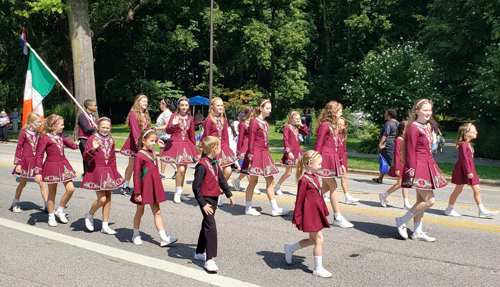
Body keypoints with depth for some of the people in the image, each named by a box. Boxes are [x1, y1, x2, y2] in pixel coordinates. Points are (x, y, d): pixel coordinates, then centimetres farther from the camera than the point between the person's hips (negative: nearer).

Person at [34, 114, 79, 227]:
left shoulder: (60, 136, 8)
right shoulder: (45, 138, -13)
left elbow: (68, 143, 30)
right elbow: (39, 155, -14)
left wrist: (76, 145, 47)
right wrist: (38, 172, -16)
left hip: (63, 165, 6)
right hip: (51, 167, -6)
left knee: (70, 189, -1)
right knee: (52, 192, 6)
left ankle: (60, 210, 19)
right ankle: (51, 217, 22)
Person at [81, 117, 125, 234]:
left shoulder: (111, 140, 9)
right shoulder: (93, 138, -7)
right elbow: (86, 157, -13)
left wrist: (114, 171, 15)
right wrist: (93, 149, -30)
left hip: (109, 172, 6)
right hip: (96, 171, -6)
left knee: (108, 198, 8)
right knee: (102, 199, -11)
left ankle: (105, 226, 18)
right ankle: (89, 215, 21)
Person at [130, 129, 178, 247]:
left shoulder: (152, 153, 10)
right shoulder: (139, 155, -13)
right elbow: (136, 175, -13)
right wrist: (137, 192, -15)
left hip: (154, 186, 6)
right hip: (144, 187, -6)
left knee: (157, 212, 4)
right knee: (140, 211, 10)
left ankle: (163, 238, 2)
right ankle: (136, 235, 29)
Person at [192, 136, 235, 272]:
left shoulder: (214, 162, 8)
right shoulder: (202, 165, -20)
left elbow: (221, 179, 20)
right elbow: (196, 187, -21)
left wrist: (229, 194, 23)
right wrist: (203, 204, -22)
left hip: (214, 198, 9)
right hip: (206, 199, -9)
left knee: (207, 225, 18)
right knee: (210, 226, -13)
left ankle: (199, 252, 33)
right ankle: (209, 260, -11)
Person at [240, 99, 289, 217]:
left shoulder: (265, 123, 13)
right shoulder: (254, 122, -11)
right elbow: (251, 141, -13)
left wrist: (267, 153, 12)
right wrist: (251, 158, -16)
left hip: (264, 154, 8)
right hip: (256, 154, -8)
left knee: (270, 180, 7)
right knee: (253, 181, 1)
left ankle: (274, 209, 11)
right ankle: (248, 208, 14)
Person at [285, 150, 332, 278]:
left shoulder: (315, 177, 11)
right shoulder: (304, 180, -17)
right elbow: (299, 200, -14)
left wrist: (324, 211, 21)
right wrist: (296, 219, -11)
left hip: (316, 213, 9)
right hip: (309, 214, -9)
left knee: (312, 240, 17)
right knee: (319, 239, -3)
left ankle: (290, 249, 36)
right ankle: (318, 268, 9)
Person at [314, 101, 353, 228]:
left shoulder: (334, 126, 16)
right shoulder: (324, 125, -12)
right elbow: (318, 145, -13)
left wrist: (341, 163, 18)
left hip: (333, 159, 9)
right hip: (325, 159, -9)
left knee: (326, 187, 12)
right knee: (333, 186, -5)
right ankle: (337, 218, 1)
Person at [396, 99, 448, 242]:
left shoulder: (426, 128, 16)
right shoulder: (413, 128, -13)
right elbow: (410, 151, -16)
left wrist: (431, 168, 18)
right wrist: (411, 170, -19)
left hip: (427, 166, 10)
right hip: (418, 167, -10)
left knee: (421, 200, 11)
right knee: (429, 201, -9)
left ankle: (417, 232, 18)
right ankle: (402, 221, 4)